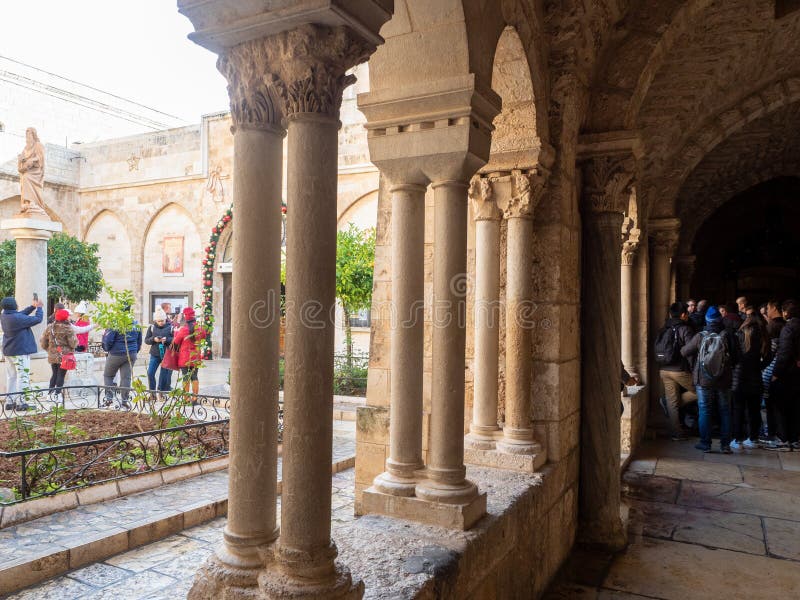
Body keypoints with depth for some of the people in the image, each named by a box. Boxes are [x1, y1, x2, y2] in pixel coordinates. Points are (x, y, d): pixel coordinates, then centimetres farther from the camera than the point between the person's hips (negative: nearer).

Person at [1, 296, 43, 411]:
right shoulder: (17, 318, -23)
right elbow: (38, 319, -16)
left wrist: (32, 306, 13)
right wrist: (39, 307, -1)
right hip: (20, 351, -9)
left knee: (11, 376, 15)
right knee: (23, 376, -3)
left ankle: (9, 402, 20)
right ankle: (20, 403, -2)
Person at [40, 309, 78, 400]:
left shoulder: (49, 327, 5)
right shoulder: (68, 328, -13)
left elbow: (43, 342, 8)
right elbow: (73, 343, -16)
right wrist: (75, 338, 4)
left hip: (52, 356, 6)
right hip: (64, 356, -6)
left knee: (54, 374, 19)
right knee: (61, 375, 2)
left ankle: (50, 393, 22)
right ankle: (57, 394, 1)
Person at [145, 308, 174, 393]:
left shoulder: (170, 327, -3)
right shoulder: (152, 327, 5)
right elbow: (146, 340, 5)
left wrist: (167, 340, -21)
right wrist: (154, 339, -14)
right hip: (155, 354, 2)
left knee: (164, 375, 2)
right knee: (150, 373, -3)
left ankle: (162, 391, 16)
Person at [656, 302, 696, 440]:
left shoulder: (664, 330, 11)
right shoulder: (685, 329, -8)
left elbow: (657, 352, 14)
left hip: (664, 370, 7)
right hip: (680, 370, -6)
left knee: (672, 402, 10)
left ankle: (677, 433, 12)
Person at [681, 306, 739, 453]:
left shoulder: (700, 337, -12)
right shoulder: (728, 336, -10)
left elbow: (684, 352, -1)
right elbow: (736, 358, -2)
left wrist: (694, 357, 19)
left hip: (704, 381, -1)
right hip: (724, 381, 1)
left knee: (704, 411, 7)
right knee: (725, 412, 11)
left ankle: (705, 443, 11)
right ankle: (725, 445, 14)